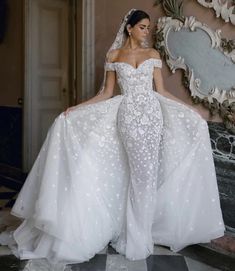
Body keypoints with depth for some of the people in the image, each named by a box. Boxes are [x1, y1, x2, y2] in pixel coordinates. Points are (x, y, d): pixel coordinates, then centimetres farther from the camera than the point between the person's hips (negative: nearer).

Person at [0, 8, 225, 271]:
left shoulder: (153, 54, 12)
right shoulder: (113, 55, 8)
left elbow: (161, 91, 12)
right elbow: (106, 93, 8)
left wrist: (190, 108, 9)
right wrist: (75, 108, 1)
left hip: (152, 114, 2)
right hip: (128, 115, -2)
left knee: (149, 173, 0)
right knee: (142, 173, -5)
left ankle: (139, 233, 16)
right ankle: (138, 237, 11)